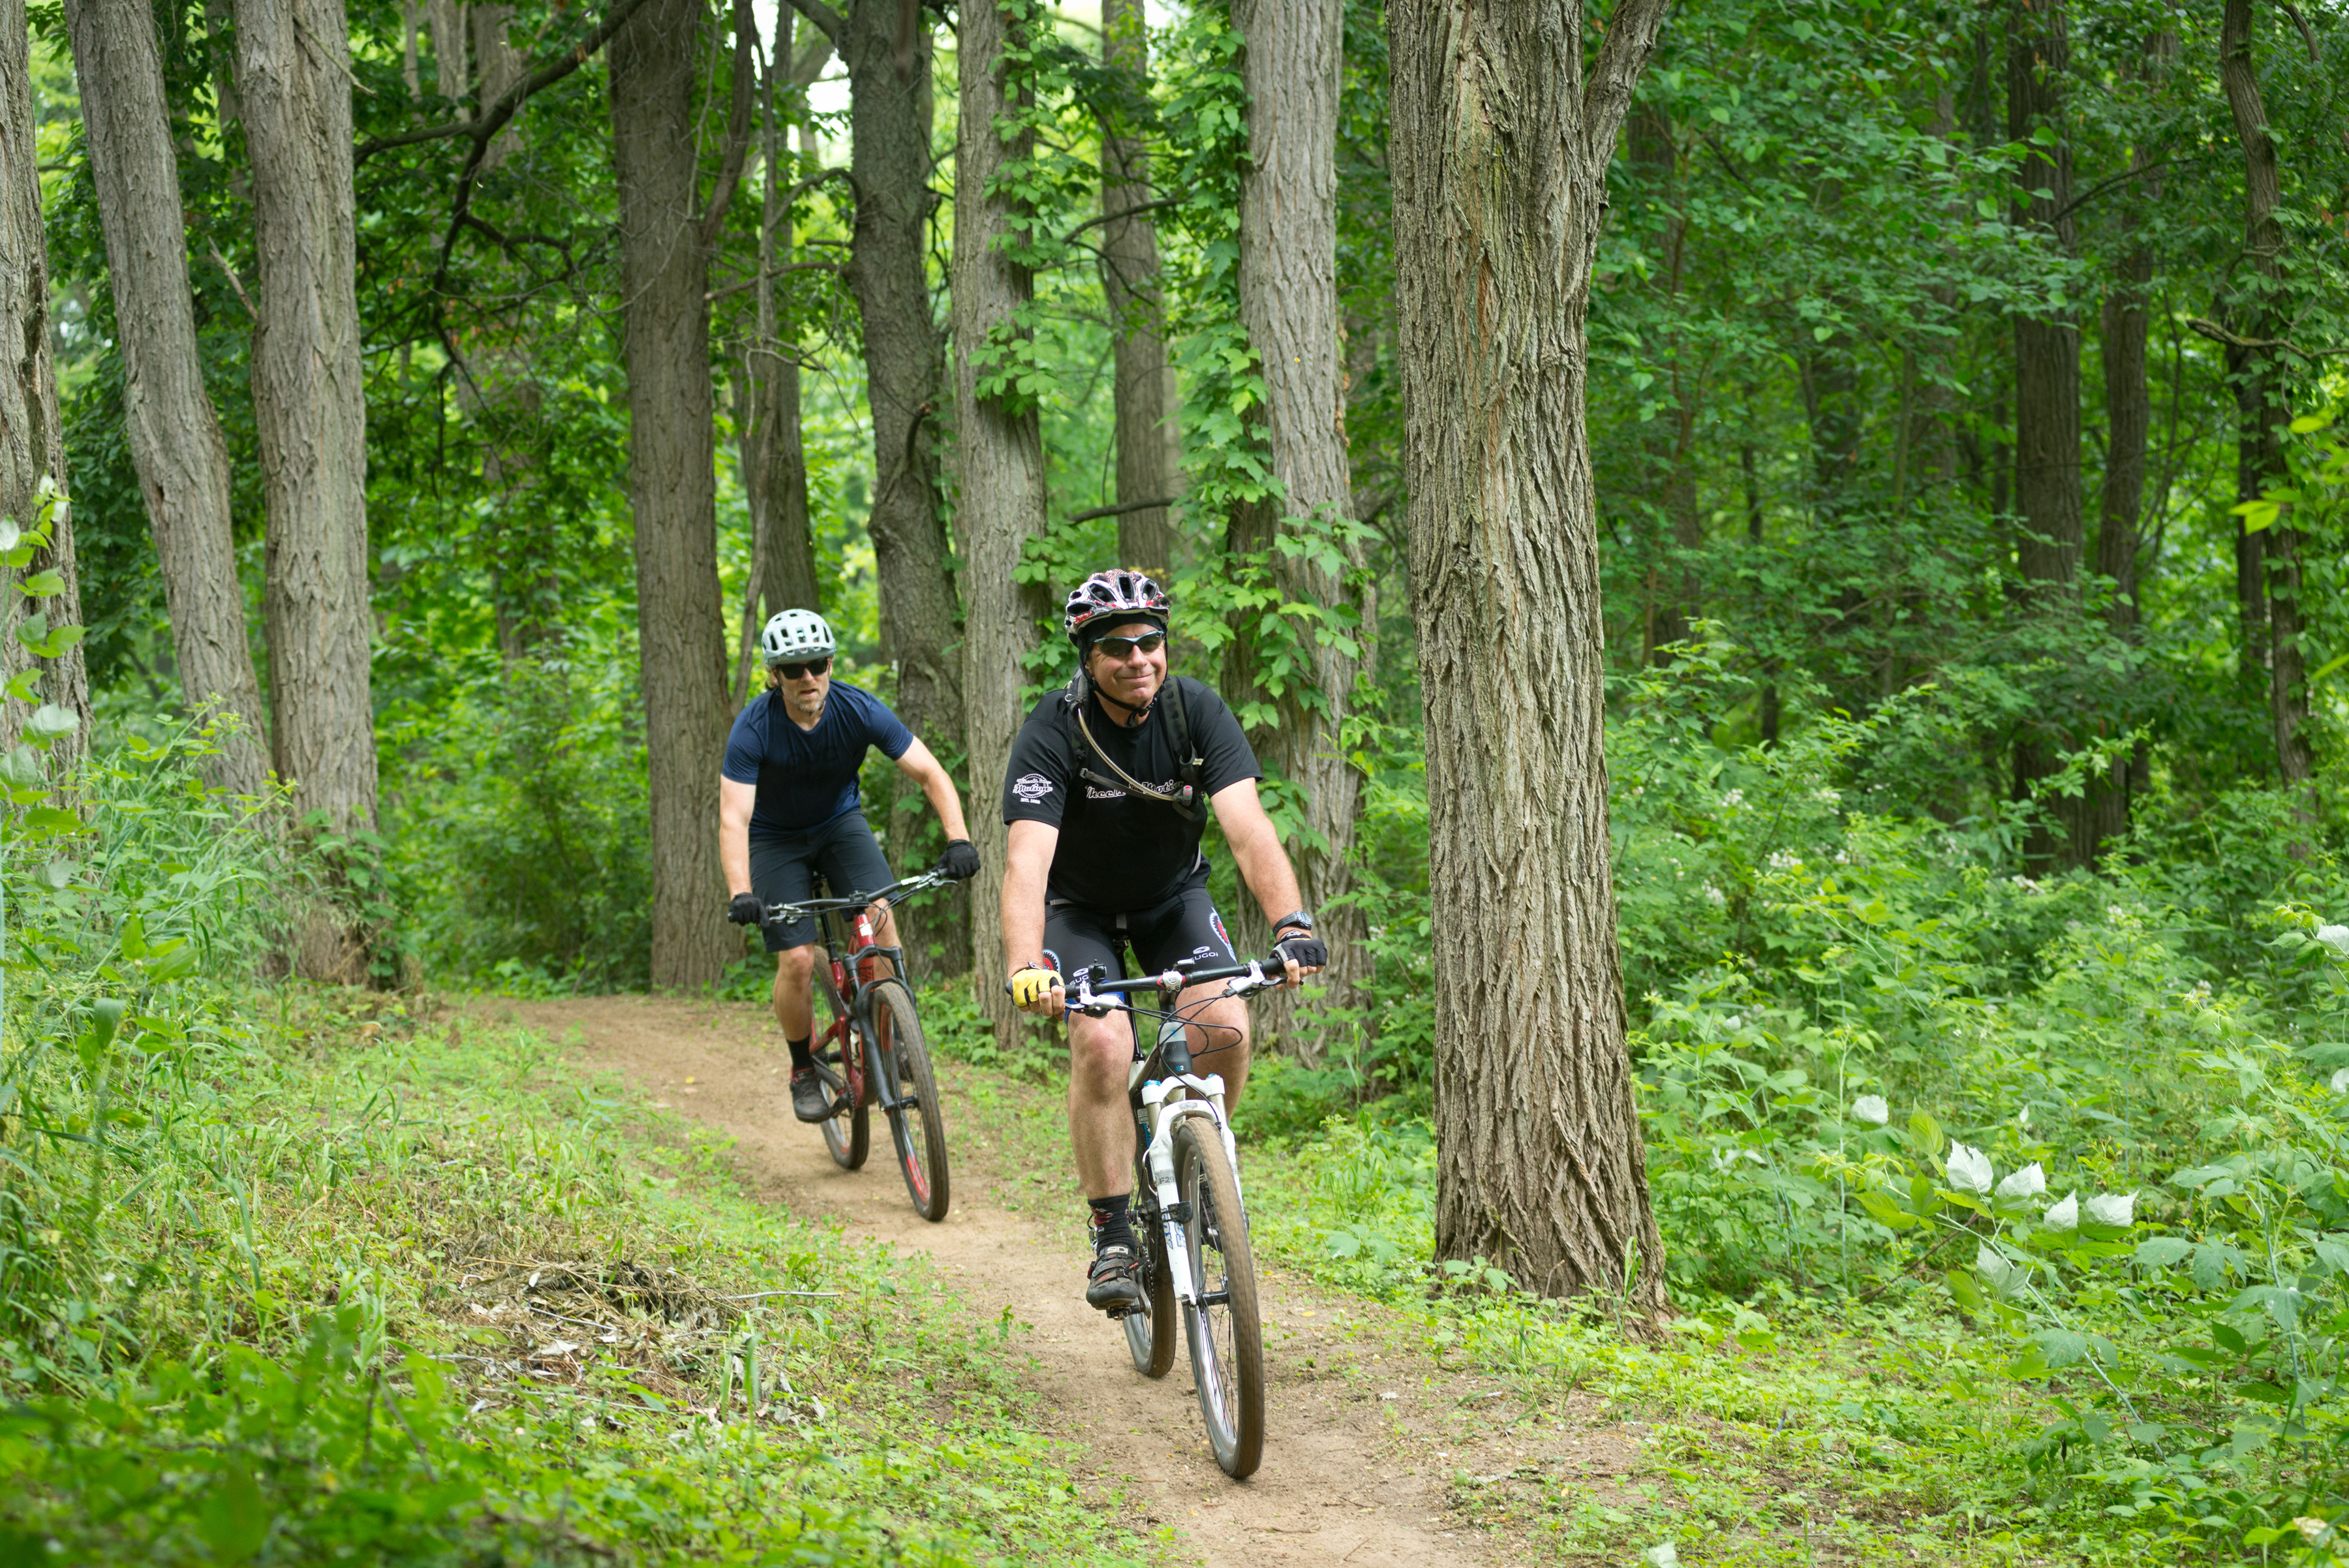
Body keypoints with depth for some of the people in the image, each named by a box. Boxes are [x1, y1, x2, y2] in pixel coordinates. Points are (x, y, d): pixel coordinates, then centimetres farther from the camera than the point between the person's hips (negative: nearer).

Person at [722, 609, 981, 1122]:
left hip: (840, 822, 2)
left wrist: (958, 840, -36)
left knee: (879, 916, -24)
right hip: (777, 839, -2)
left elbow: (929, 773, -21)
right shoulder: (754, 728, -28)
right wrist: (740, 895, -49)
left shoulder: (859, 710, -23)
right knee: (797, 960, -14)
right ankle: (804, 1070, 10)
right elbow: (734, 818, -34)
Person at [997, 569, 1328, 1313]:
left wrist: (1291, 923, -48)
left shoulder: (1197, 712, -21)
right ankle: (1113, 1240, -14)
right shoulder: (1052, 733, -27)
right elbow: (1027, 860, -38)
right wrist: (1024, 968, -54)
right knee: (1102, 1042, -26)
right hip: (1081, 908, -2)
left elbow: (1248, 827, -32)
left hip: (1173, 897, 2)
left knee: (1224, 1029, -21)